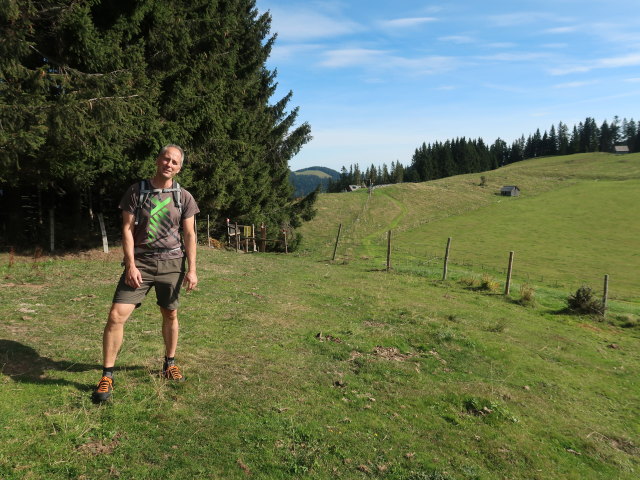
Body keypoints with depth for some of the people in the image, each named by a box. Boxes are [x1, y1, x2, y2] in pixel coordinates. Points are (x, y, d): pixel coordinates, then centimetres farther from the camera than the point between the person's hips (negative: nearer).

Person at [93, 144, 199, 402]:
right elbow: (127, 230, -1)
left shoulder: (184, 197, 4)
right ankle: (107, 376, 4)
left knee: (170, 315, 12)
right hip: (140, 262, -1)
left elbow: (189, 235, 5)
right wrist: (131, 265, -9)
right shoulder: (136, 191, 2)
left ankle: (169, 364, 33)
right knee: (116, 315, -10)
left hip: (171, 263, 1)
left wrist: (192, 270, 0)